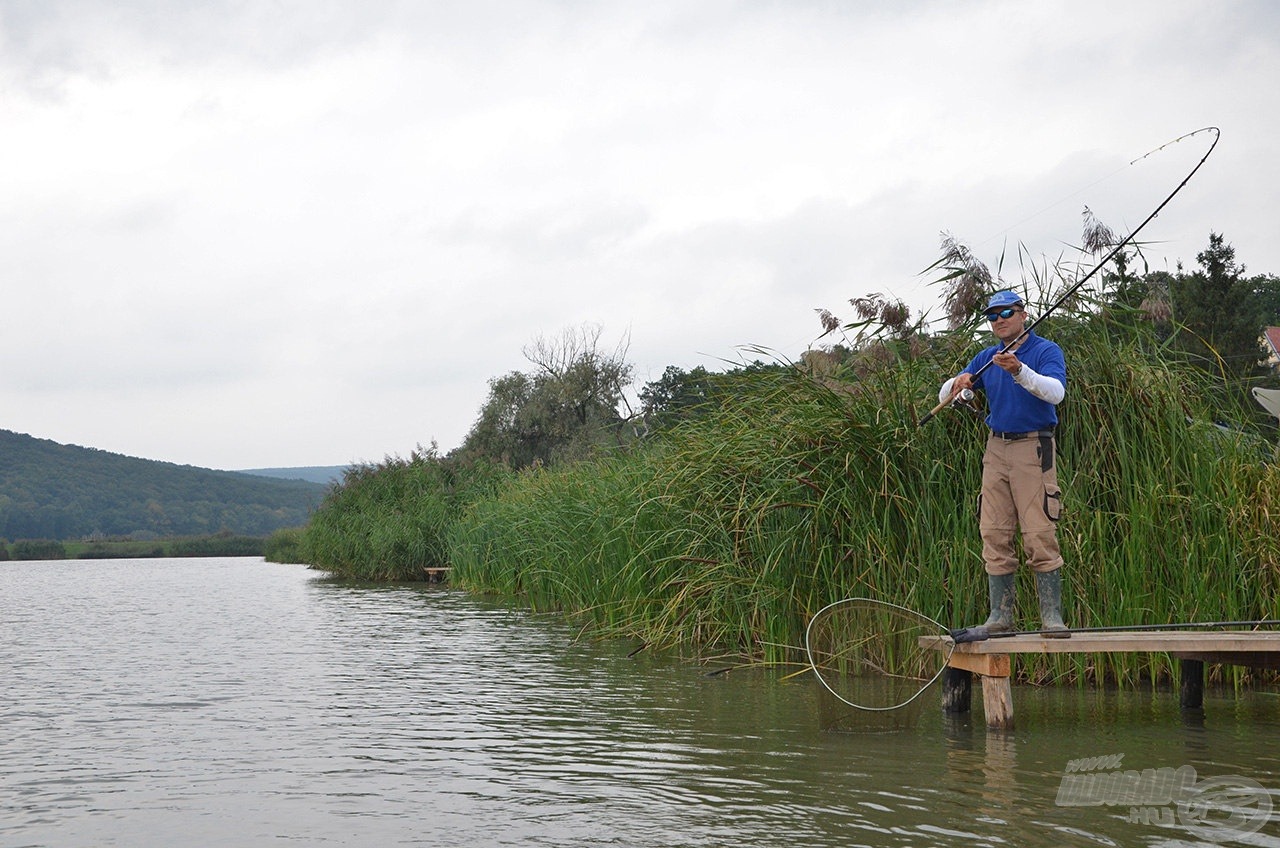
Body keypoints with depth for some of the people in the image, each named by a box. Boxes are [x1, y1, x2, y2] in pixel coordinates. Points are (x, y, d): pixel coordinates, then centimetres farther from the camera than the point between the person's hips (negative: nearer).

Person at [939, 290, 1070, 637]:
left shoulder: (1046, 351, -2)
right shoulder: (986, 358, 16)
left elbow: (1056, 392, -21)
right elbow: (944, 396, 12)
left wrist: (1019, 371, -35)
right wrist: (957, 383, -11)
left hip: (1033, 449, -6)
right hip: (996, 449, 6)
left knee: (1040, 534, -10)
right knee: (994, 534, 3)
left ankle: (1052, 616, -8)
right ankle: (1000, 614, 8)